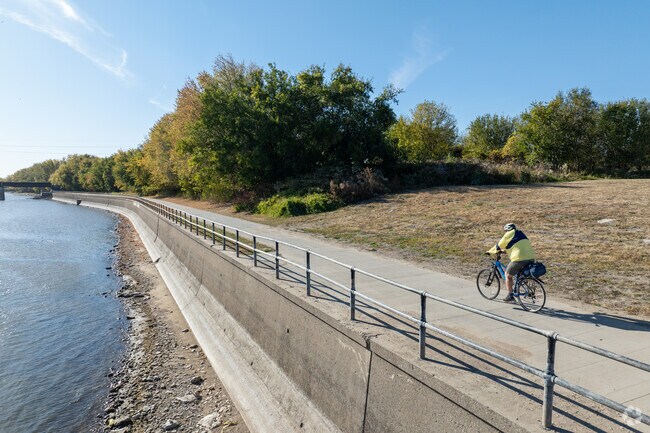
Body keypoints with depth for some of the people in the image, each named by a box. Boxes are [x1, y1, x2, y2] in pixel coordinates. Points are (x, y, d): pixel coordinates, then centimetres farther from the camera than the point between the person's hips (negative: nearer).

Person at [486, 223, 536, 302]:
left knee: (508, 275, 10)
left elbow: (499, 246, 10)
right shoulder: (521, 234, 24)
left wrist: (490, 252, 24)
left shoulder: (508, 235, 2)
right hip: (531, 258, 7)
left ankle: (510, 295, 11)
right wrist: (505, 250, 46)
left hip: (519, 259, -7)